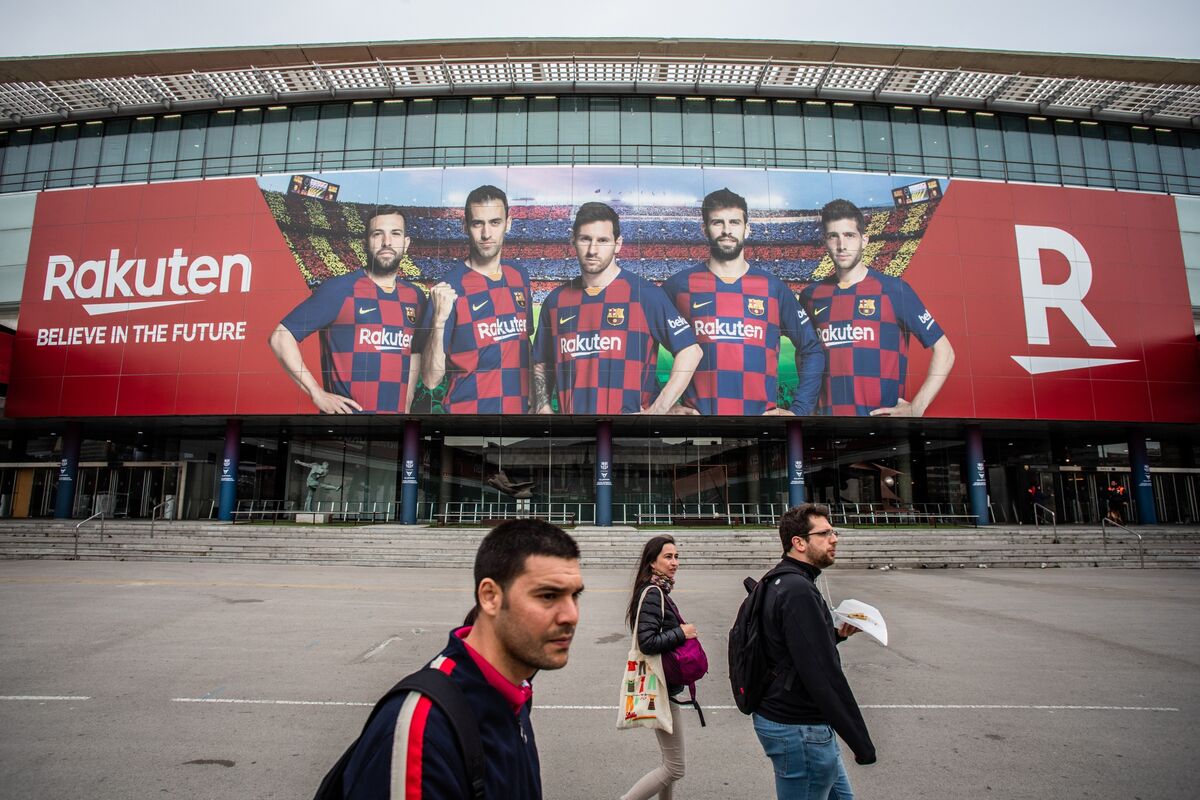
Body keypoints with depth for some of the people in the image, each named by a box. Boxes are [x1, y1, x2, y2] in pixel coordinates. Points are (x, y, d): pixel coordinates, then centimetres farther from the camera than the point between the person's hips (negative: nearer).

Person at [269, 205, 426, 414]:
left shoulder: (416, 296, 4)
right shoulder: (339, 289, -9)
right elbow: (281, 337, -8)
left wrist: (407, 405, 7)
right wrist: (317, 394, -13)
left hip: (397, 410, 4)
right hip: (346, 410, -4)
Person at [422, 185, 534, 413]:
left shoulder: (520, 278, 3)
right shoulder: (448, 289, -12)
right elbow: (432, 379, -15)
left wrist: (533, 399, 8)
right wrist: (439, 321, -26)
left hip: (518, 407, 5)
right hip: (467, 408, -4)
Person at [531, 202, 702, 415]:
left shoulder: (645, 294, -6)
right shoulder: (556, 300, 6)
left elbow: (690, 351, -8)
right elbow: (542, 365, 15)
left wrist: (657, 411, -13)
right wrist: (543, 407, -1)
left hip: (630, 411, -3)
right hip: (570, 412, 4)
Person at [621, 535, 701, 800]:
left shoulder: (659, 591, 9)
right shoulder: (652, 594, -21)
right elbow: (647, 642, -27)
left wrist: (682, 631, 2)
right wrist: (681, 633, -19)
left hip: (665, 685, 10)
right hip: (660, 687, -10)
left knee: (670, 762, 21)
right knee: (675, 768, -1)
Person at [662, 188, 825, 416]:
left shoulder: (774, 288, 6)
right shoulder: (679, 285, 1)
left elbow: (812, 351, 12)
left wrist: (799, 410, 3)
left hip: (761, 412, 2)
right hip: (697, 413, -1)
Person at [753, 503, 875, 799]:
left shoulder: (778, 584, 9)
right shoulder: (799, 591, -24)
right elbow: (822, 674, -27)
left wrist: (836, 635, 9)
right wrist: (862, 743, -22)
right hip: (799, 730, -10)